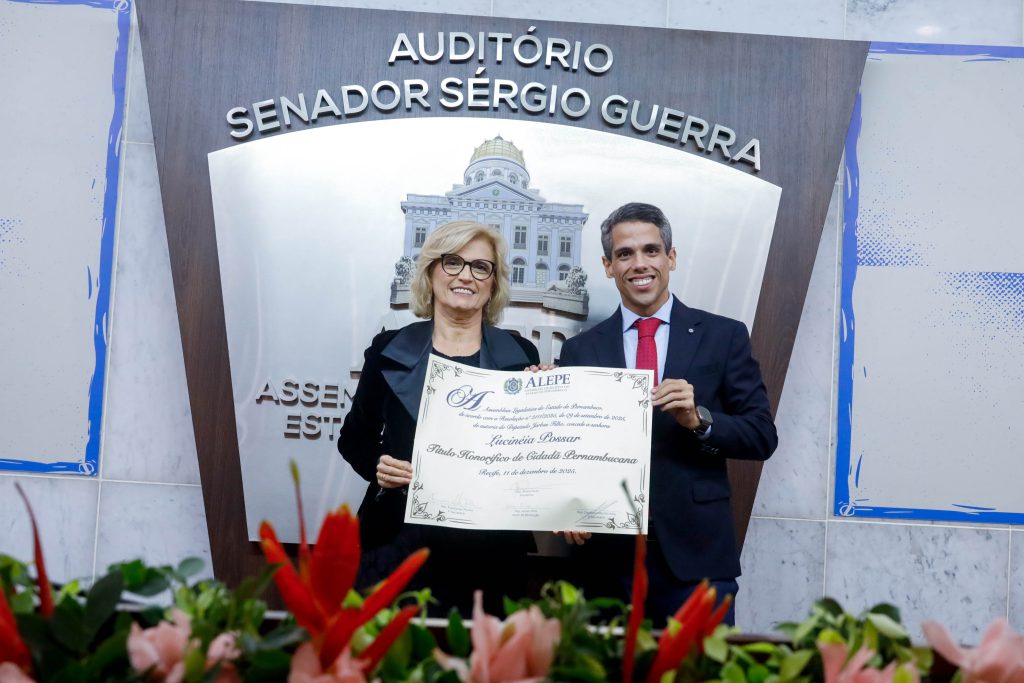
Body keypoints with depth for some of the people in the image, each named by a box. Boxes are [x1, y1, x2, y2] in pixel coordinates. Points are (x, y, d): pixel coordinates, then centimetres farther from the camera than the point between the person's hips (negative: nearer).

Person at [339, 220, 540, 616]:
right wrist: (377, 466, -8)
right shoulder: (389, 350, 3)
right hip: (400, 533, 0)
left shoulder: (521, 356, 2)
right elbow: (354, 438, 11)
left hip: (488, 544, 0)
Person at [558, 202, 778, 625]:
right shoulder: (580, 350, 7)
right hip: (608, 557, 1)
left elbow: (763, 436, 1)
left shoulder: (725, 337, 3)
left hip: (697, 557, -1)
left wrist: (699, 419, -16)